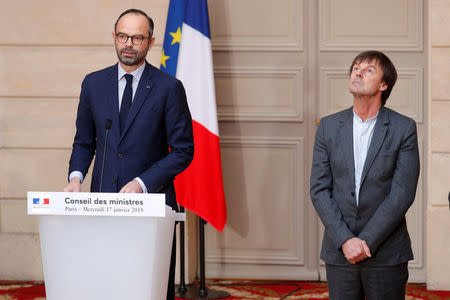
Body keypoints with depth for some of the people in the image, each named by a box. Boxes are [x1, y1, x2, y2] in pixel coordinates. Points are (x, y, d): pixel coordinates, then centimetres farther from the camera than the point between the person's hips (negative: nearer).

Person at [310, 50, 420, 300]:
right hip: (339, 251, 2)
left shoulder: (403, 128, -2)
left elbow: (403, 193, -8)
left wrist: (367, 241, -13)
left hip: (386, 255, -2)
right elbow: (319, 189, 2)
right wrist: (345, 240, -10)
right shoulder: (329, 126, 7)